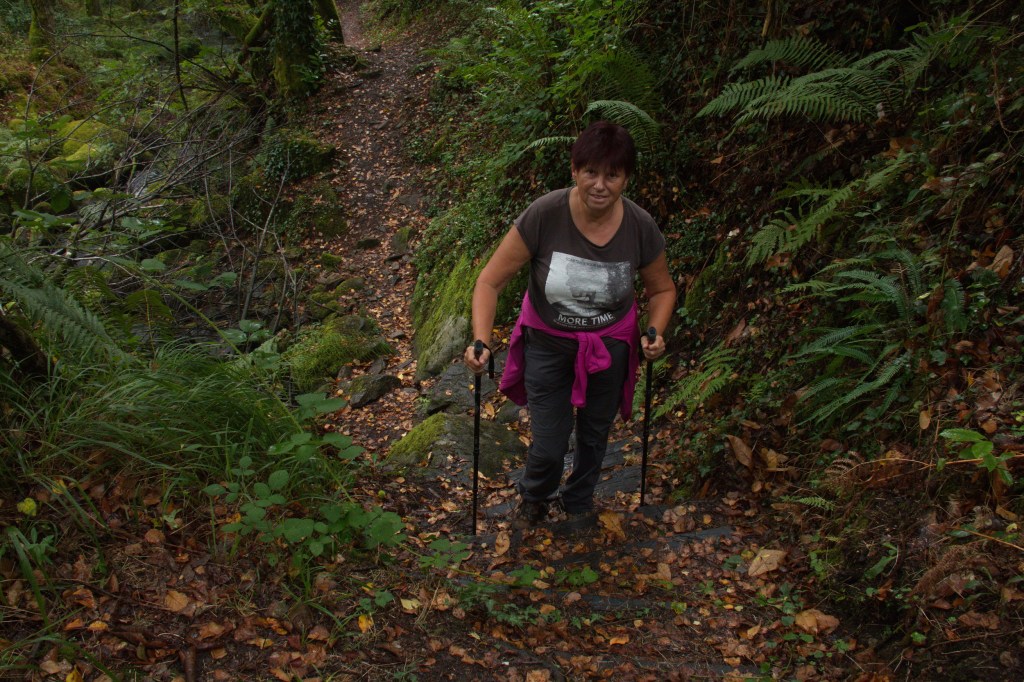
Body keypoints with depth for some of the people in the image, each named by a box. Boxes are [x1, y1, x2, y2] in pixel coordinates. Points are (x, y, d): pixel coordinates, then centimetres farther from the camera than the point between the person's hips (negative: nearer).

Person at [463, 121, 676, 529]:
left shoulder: (641, 228, -21)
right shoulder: (544, 215, -28)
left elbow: (662, 289, -1)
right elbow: (490, 281, -21)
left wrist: (655, 333, -19)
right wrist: (481, 341, -33)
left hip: (610, 346, 2)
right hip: (548, 343, -2)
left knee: (594, 435, 22)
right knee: (549, 445, 6)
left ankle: (579, 501, 54)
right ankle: (534, 499, 43)